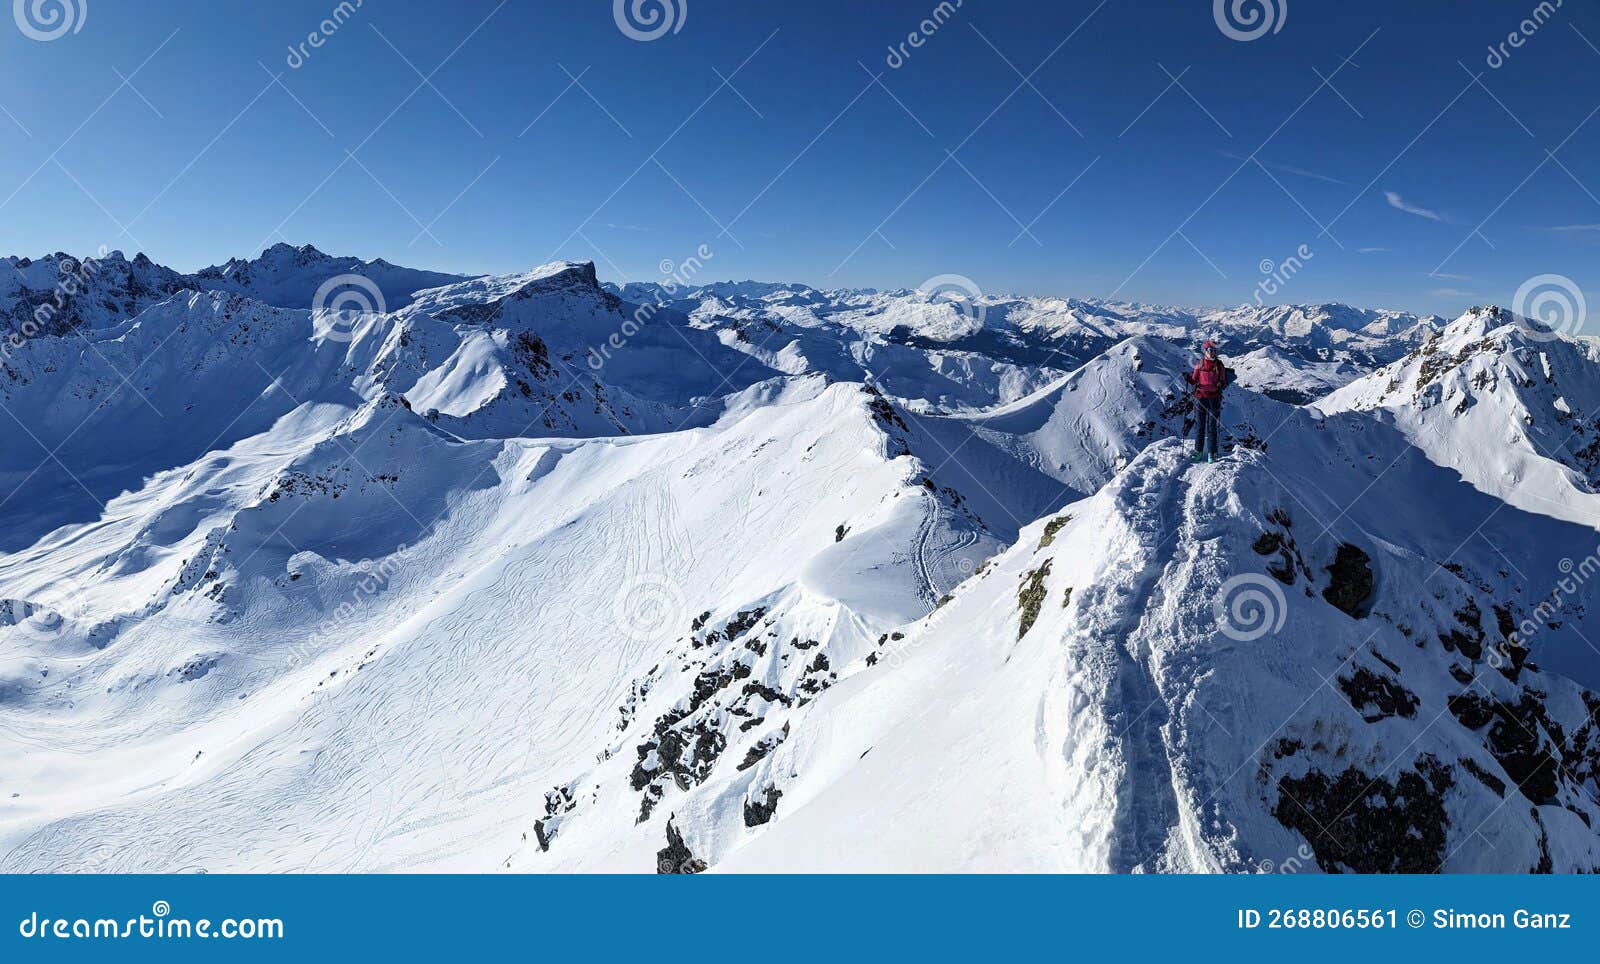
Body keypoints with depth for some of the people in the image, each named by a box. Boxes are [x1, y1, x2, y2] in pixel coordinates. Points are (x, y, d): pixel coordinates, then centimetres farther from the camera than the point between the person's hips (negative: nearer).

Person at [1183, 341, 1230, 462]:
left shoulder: (1219, 365, 3)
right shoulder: (1199, 364, 5)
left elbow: (1224, 382, 8)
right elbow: (1194, 381, 10)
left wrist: (1221, 384, -13)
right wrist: (1189, 379, -10)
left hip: (1214, 399, -1)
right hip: (1200, 397, 1)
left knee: (1212, 427, -1)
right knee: (1199, 425, 4)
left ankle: (1211, 453, 3)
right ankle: (1198, 451, 13)